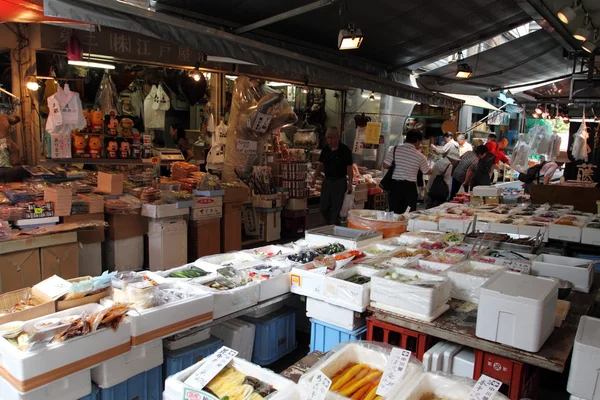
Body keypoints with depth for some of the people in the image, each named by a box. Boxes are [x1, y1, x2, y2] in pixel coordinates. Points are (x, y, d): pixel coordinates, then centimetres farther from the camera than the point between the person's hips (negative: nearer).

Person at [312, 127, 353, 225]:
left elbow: (349, 168, -9)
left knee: (336, 208, 1)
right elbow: (321, 164, 11)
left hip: (340, 182, -5)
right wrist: (315, 177, -1)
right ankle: (330, 225, 30)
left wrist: (350, 184, -14)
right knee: (324, 208, 10)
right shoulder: (325, 149, 5)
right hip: (327, 180, 5)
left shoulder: (345, 150, -10)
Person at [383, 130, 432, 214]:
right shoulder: (420, 156, -2)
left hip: (395, 185, 1)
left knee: (394, 214, 7)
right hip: (410, 187, -1)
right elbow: (427, 171, 14)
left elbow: (385, 166, -5)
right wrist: (436, 170, 36)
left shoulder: (395, 149, -4)